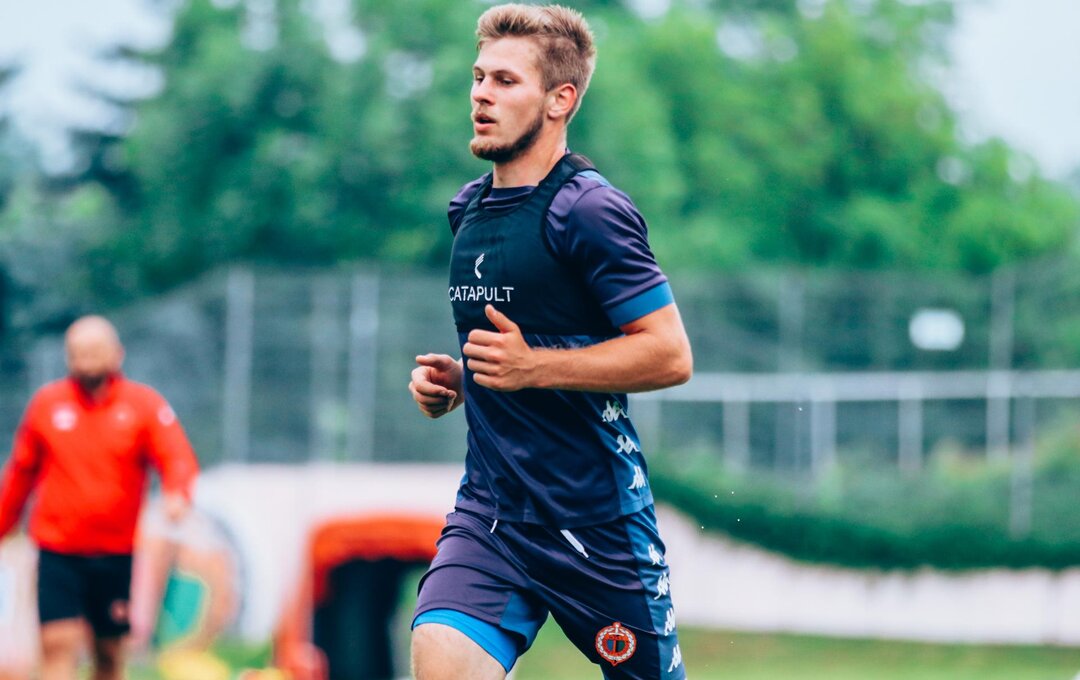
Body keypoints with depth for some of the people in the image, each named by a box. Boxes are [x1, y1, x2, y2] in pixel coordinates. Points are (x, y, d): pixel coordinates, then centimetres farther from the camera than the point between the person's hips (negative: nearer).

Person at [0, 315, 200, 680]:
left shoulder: (145, 404, 0)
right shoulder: (46, 403, 6)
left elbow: (177, 458, -11)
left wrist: (177, 495, -33)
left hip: (118, 553, 0)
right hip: (58, 551, 0)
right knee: (59, 645, -14)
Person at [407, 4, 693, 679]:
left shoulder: (589, 211, -12)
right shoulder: (470, 209, 14)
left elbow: (671, 355, -17)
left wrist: (531, 367, -21)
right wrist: (453, 381, 9)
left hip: (596, 519, -6)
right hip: (490, 510, 6)